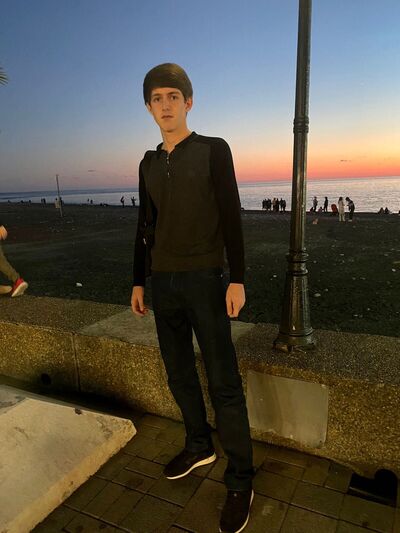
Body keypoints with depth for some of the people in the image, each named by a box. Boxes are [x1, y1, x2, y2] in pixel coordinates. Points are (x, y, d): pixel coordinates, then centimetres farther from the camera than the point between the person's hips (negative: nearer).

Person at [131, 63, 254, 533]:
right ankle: (199, 446, 34)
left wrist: (237, 280, -13)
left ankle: (239, 481, 12)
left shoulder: (213, 150, -2)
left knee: (223, 383, -2)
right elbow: (145, 227, 14)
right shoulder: (149, 164, 12)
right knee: (179, 375, 14)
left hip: (204, 281, -5)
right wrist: (138, 281, 12)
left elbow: (231, 218, -6)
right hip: (163, 283, 6)